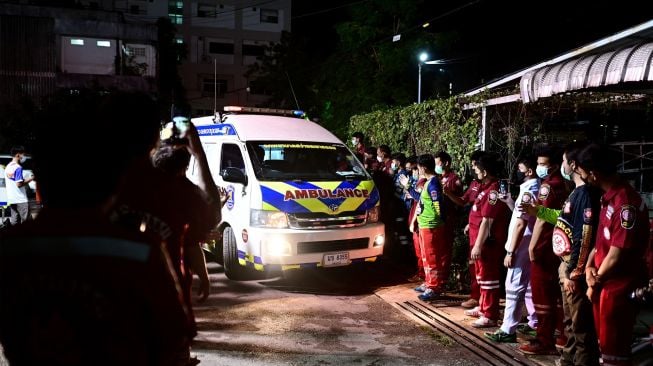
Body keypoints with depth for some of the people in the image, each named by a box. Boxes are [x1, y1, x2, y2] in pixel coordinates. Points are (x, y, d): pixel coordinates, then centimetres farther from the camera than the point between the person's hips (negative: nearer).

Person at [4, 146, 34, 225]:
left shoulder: (7, 167, 13)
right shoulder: (18, 168, -14)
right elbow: (19, 184, -19)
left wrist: (24, 179, 16)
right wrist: (30, 179, -8)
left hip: (11, 199, 8)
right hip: (20, 199, -8)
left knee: (14, 221, 10)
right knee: (25, 221, -4)